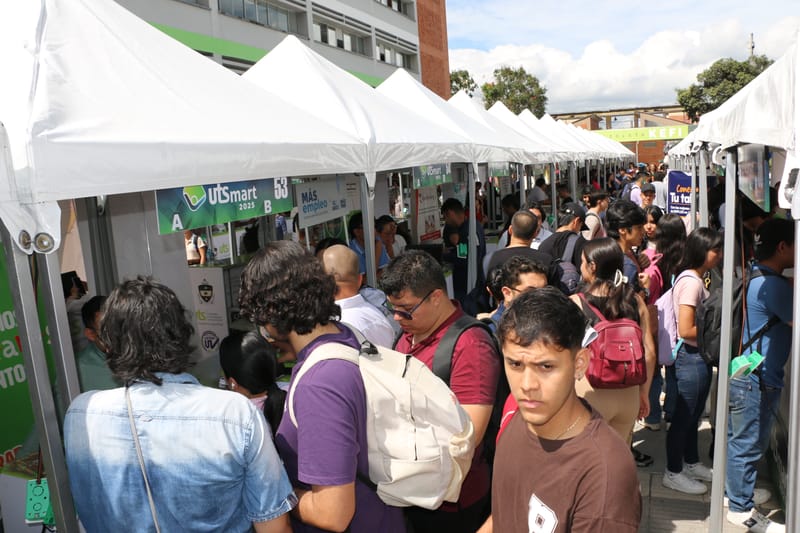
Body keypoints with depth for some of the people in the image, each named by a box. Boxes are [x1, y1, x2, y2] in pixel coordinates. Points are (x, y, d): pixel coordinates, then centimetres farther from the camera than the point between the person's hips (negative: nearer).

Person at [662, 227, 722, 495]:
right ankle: (673, 473, 17)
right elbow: (686, 330, -24)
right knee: (684, 416, 3)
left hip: (700, 358, 9)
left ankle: (691, 463, 38)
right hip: (691, 359, -9)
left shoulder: (696, 279, 9)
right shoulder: (691, 281, -21)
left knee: (693, 414, 22)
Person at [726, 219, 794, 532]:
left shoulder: (755, 277, 8)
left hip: (744, 374, 10)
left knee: (738, 438, 21)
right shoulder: (773, 285, -22)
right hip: (757, 379, -10)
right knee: (749, 443, 3)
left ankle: (735, 489, 37)